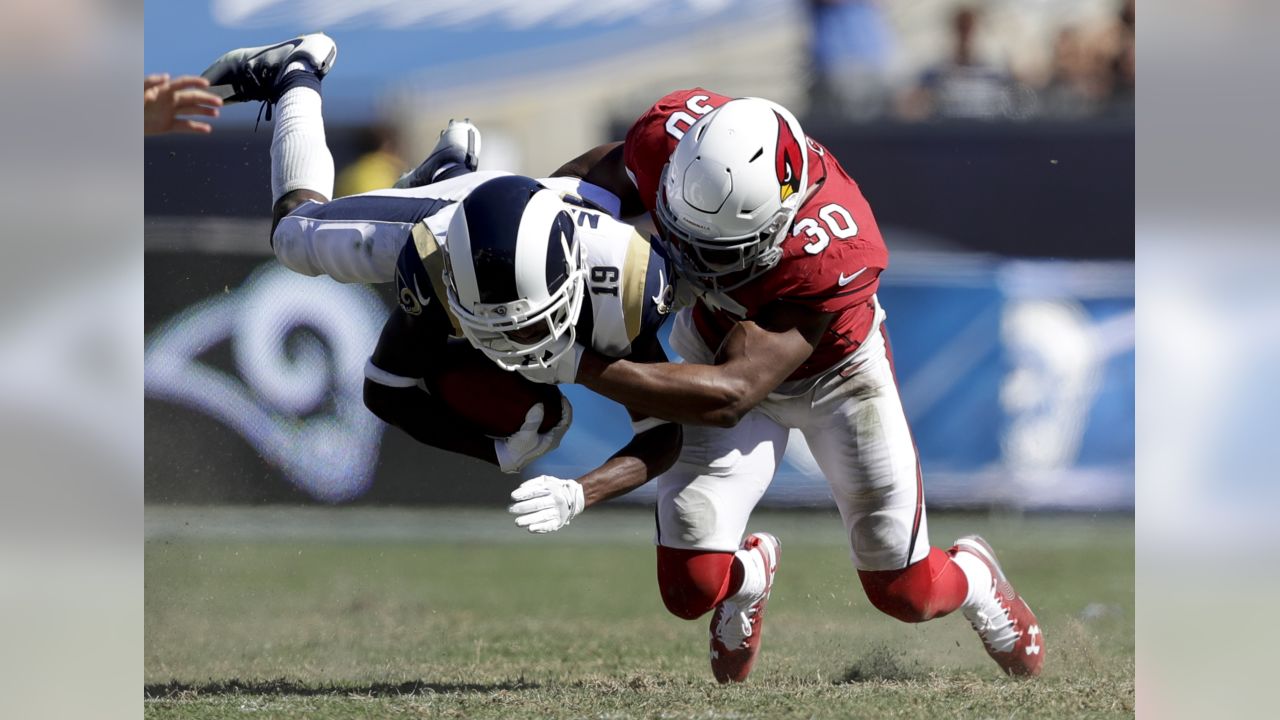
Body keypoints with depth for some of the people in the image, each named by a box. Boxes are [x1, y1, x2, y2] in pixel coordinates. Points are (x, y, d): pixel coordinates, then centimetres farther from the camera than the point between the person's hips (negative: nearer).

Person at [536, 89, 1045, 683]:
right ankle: (748, 576, 29)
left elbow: (731, 395, -46)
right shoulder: (671, 137, -35)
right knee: (692, 588, -10)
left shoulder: (834, 253, -44)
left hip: (832, 369, -3)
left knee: (905, 592, 4)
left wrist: (580, 367, -50)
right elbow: (601, 171, -9)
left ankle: (974, 578, 43)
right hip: (714, 346, 3)